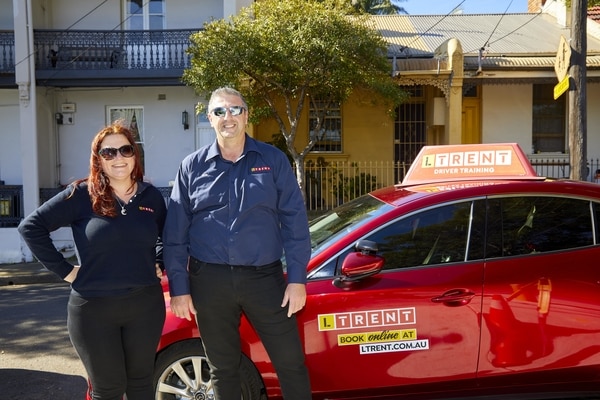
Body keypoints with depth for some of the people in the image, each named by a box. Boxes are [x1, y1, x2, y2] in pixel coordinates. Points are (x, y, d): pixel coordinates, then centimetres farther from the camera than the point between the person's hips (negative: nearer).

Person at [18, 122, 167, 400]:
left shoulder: (151, 196, 3)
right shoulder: (82, 194, -8)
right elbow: (30, 226, -8)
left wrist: (158, 264, 4)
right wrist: (63, 270, -10)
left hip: (146, 304, 3)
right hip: (93, 308, -3)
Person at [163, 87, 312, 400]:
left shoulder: (273, 160, 2)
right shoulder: (192, 166, 4)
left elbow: (294, 221, -1)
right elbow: (175, 233, 3)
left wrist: (297, 278, -7)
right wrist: (178, 288, -1)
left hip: (264, 277, -1)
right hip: (209, 281, 1)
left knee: (291, 363, 6)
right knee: (222, 369, 15)